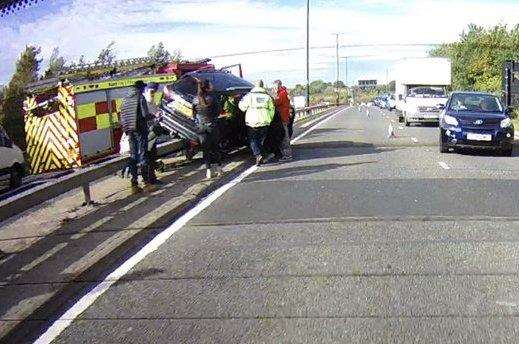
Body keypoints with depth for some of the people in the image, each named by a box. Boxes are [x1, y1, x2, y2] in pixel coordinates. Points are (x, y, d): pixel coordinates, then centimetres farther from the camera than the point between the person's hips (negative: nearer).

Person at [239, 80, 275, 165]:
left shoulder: (249, 96, -4)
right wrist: (269, 120, 17)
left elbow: (241, 106, -1)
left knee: (252, 139, 5)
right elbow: (271, 110, 7)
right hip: (264, 122, 3)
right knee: (261, 139, 16)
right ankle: (261, 155, 15)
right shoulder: (267, 97, 6)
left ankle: (258, 155, -14)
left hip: (252, 122, -3)